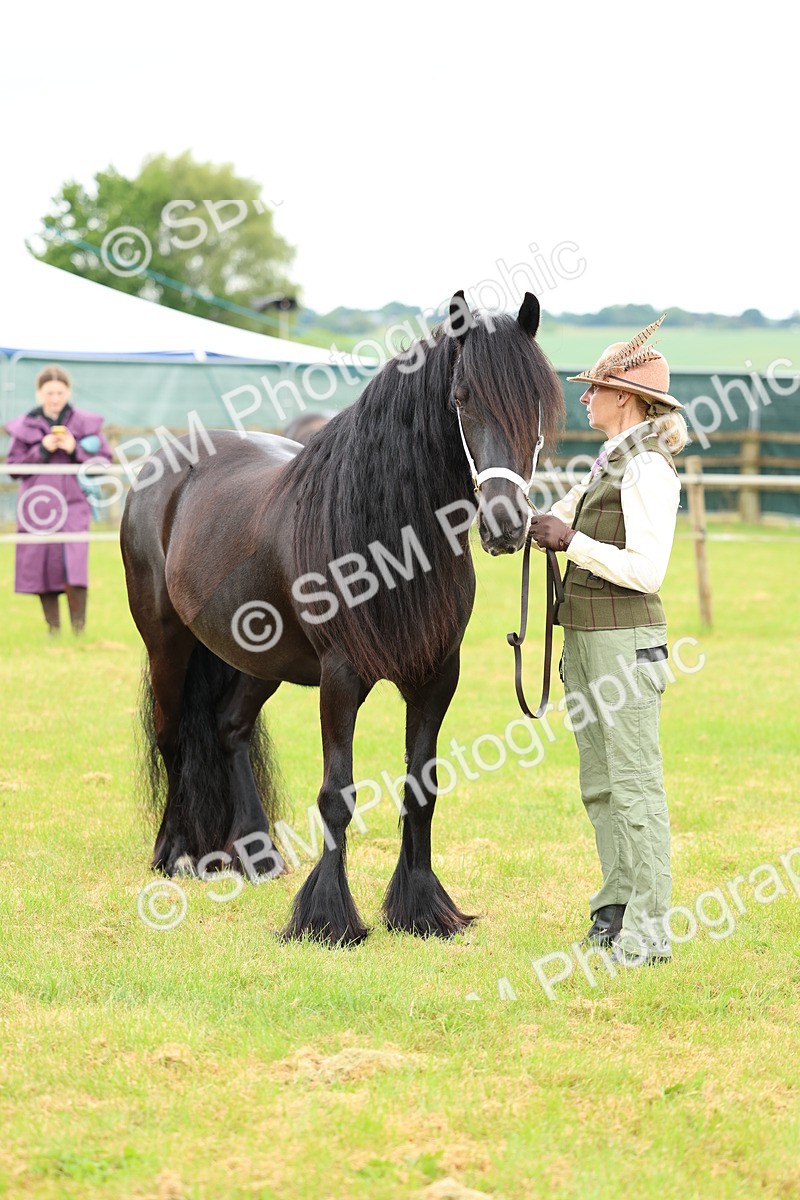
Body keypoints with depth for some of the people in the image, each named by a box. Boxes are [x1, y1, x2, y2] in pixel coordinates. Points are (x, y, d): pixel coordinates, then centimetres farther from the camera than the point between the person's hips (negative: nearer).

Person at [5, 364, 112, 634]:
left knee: (74, 567, -15)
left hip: (73, 505, -2)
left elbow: (104, 461, 5)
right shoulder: (24, 426, 5)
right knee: (42, 566, 3)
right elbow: (13, 468, 4)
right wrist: (42, 450, -9)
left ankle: (79, 626, -7)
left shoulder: (85, 423, 4)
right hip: (38, 507, 2)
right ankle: (53, 627, 14)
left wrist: (75, 450, -11)